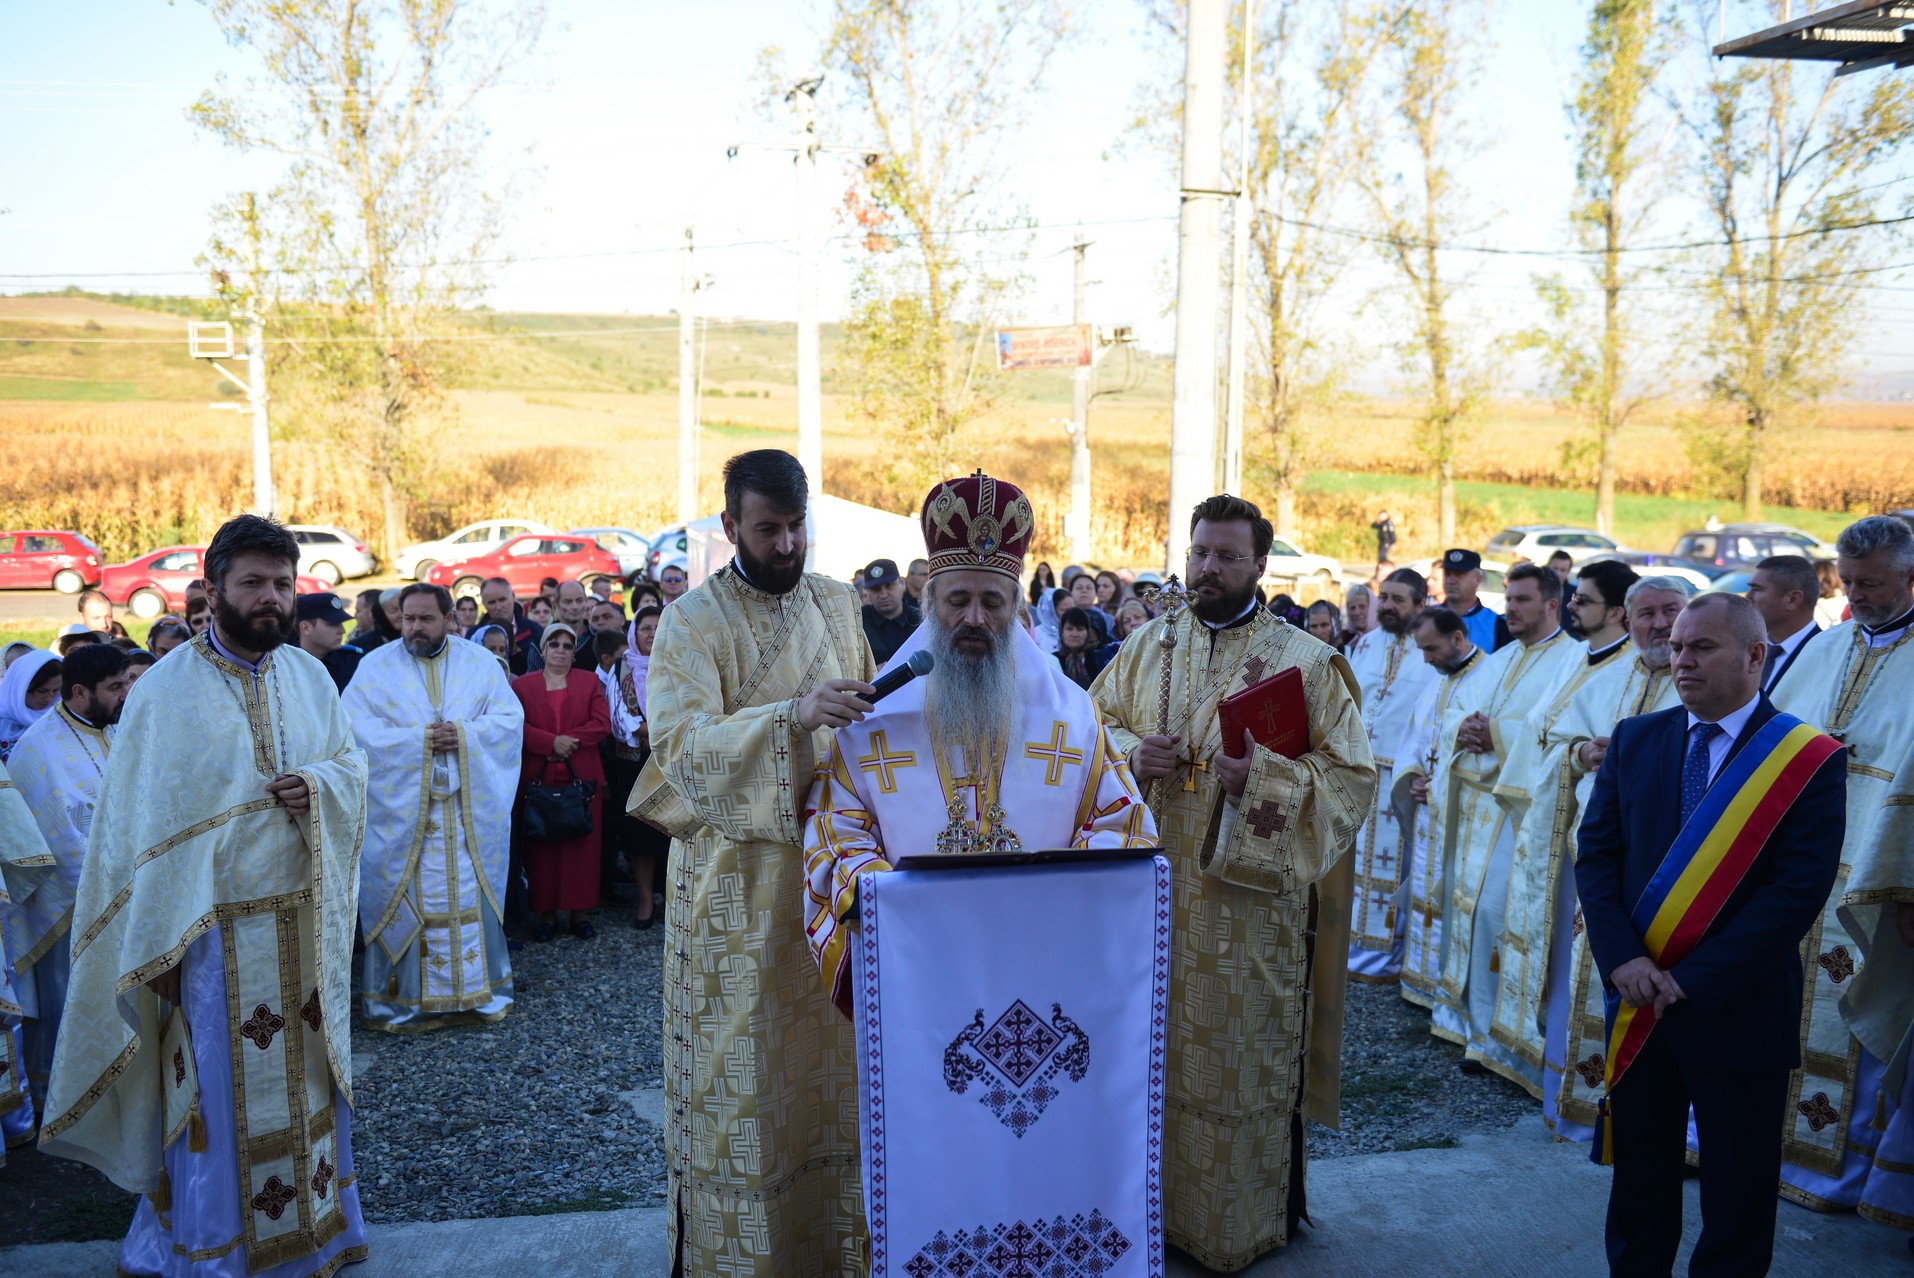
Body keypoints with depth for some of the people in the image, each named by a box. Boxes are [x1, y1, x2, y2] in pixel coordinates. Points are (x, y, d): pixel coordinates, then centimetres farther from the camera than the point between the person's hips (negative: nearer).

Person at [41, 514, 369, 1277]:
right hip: (215, 925, -4)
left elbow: (353, 763, 13)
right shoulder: (166, 691, -9)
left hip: (304, 922, 5)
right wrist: (155, 947, -12)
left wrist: (320, 785, -11)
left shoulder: (310, 678, 4)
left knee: (307, 1077, 16)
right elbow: (135, 825, -8)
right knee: (218, 1092, 5)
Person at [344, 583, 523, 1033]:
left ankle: (477, 989, 17)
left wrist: (465, 735, -15)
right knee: (403, 901, 1)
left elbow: (510, 717, 2)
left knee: (469, 895, 6)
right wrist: (419, 739, -15)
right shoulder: (377, 666, 2)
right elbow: (357, 727, -8)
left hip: (470, 809, 2)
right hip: (402, 810, -1)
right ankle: (402, 995, 11)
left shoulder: (480, 662, 7)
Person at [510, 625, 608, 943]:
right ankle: (546, 913, 9)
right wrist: (552, 742, -17)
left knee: (582, 845, 1)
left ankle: (581, 912, 9)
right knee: (542, 847, 1)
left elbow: (602, 723, -1)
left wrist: (569, 741, -13)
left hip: (582, 777, 0)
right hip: (538, 777, 0)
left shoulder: (589, 681, 10)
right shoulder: (522, 684, 8)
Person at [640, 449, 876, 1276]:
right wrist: (792, 718, -34)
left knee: (829, 1050, 12)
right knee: (743, 1061, 3)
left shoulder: (837, 603, 8)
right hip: (738, 875, -4)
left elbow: (870, 714, 16)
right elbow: (681, 739, -22)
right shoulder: (693, 620, -8)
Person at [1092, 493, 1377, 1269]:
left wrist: (1259, 773, -21)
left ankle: (1244, 1223, 24)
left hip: (1250, 906, -3)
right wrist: (1130, 752, -7)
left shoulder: (1305, 661, -3)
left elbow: (1351, 776, -5)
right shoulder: (1145, 647, 8)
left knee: (1242, 1064, 5)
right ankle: (1161, 1205, 29)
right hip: (1154, 895, 3)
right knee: (1158, 1053, 11)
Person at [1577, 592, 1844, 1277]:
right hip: (1638, 999, 4)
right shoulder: (1636, 739, 3)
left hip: (1739, 1009, -3)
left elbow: (1798, 890, -15)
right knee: (1639, 1173, 17)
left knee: (1737, 1192, 11)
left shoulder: (1809, 759, -10)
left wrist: (1693, 979, -17)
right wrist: (1621, 958, -11)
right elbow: (1596, 852, 2)